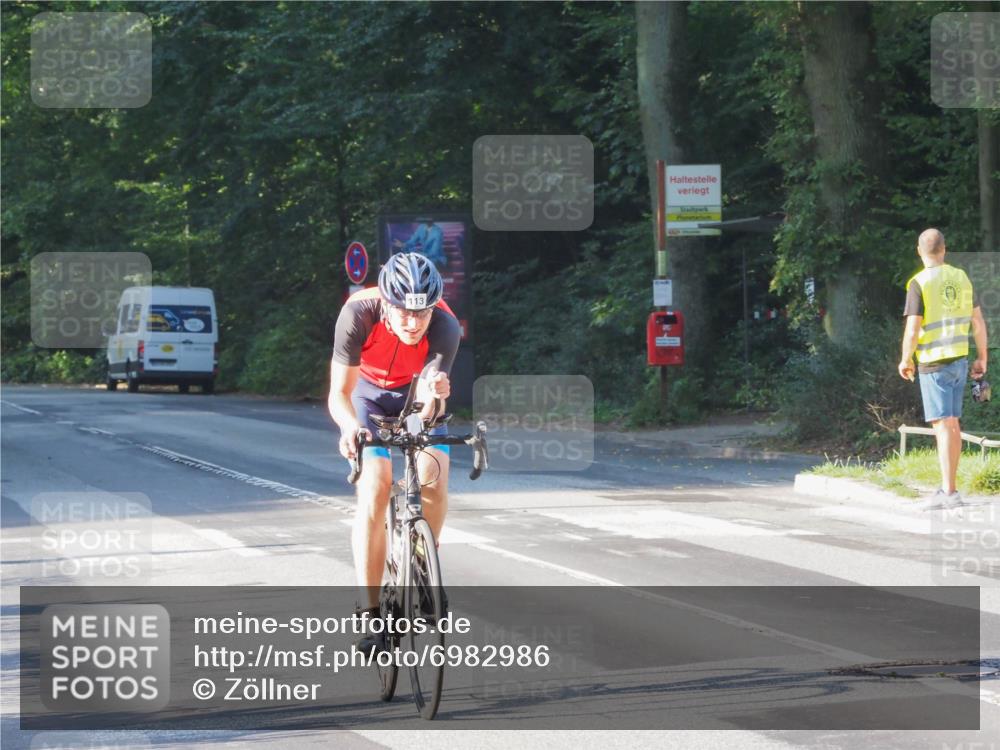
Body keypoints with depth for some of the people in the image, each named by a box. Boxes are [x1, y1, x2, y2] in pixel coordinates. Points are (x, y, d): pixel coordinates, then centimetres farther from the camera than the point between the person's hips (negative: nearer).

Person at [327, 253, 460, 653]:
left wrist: (432, 397, -58)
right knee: (374, 489, -19)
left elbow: (426, 409, -34)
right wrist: (349, 426, -51)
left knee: (434, 478, -22)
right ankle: (370, 616, -16)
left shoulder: (444, 326, -34)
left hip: (416, 393, 1)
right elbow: (339, 394, -30)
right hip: (370, 391, -1)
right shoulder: (359, 313, -36)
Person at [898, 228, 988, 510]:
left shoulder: (919, 283, -13)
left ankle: (949, 493, -12)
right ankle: (948, 487, 18)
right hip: (959, 360, 6)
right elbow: (979, 322, 9)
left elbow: (912, 331, -16)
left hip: (934, 363, -6)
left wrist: (905, 361, 0)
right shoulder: (961, 278, 6)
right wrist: (982, 358, 17)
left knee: (943, 425, -8)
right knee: (952, 424, 14)